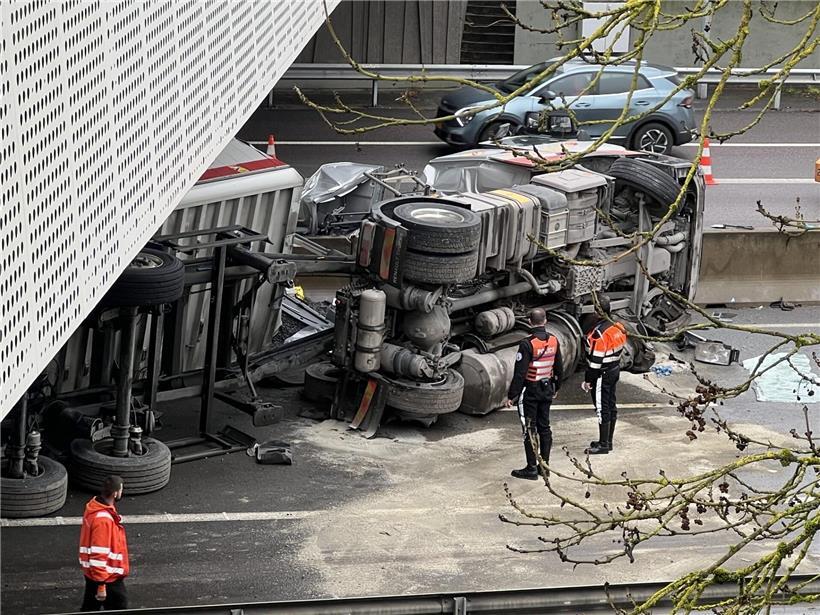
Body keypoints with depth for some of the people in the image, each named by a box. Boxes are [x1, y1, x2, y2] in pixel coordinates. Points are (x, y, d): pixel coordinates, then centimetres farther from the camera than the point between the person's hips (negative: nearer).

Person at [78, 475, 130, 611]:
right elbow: (99, 555, -29)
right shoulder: (103, 519, -30)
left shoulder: (94, 505, 1)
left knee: (90, 609, 19)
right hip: (108, 578, -9)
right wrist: (101, 585, -25)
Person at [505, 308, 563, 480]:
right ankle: (545, 464, 21)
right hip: (546, 389, 6)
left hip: (529, 391, -6)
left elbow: (520, 373, -20)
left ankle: (531, 469, 4)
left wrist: (511, 395, -13)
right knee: (544, 427, 15)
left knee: (529, 430, 1)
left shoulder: (527, 344, -21)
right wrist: (555, 388, 24)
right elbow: (558, 368, 10)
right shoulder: (554, 341, -1)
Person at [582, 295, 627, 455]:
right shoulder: (617, 326, 2)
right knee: (611, 406, 17)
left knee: (602, 409, 0)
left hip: (602, 375, -9)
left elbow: (595, 359, -23)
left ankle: (603, 444, 7)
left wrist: (588, 380, -14)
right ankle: (608, 441, 29)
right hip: (615, 370, 9)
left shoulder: (599, 333, -25)